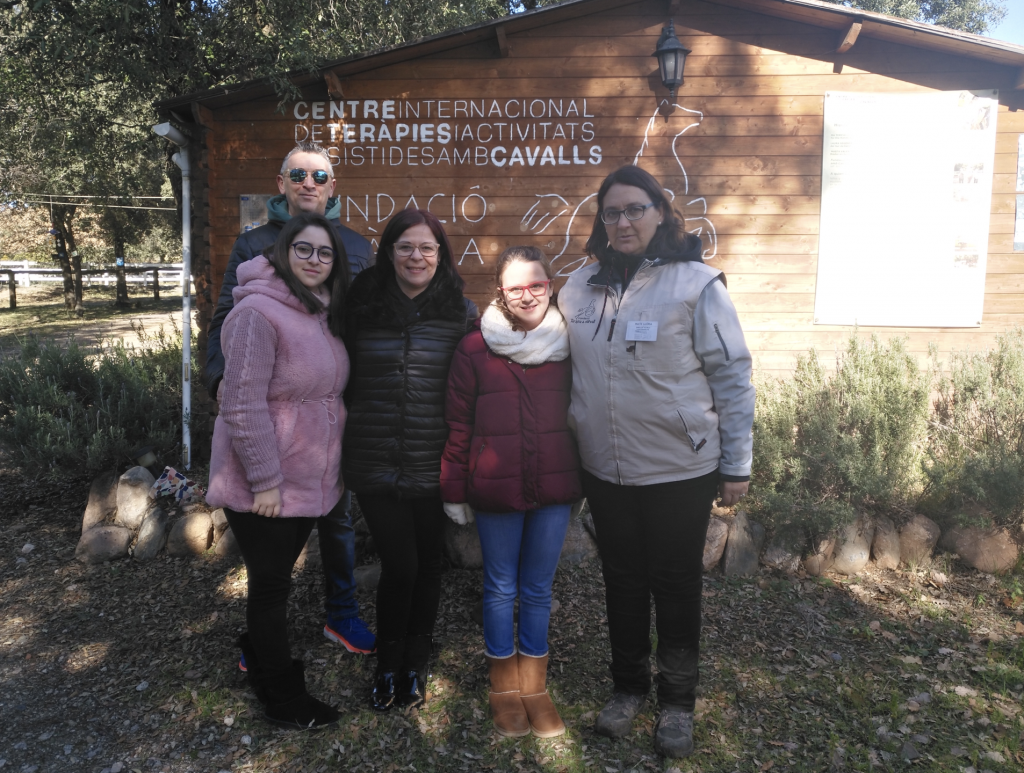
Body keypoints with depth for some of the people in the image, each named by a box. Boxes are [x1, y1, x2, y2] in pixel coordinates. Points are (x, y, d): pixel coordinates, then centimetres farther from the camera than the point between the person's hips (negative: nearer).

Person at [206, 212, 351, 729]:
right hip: (266, 487, -7)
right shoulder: (259, 312, -19)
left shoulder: (323, 314, 9)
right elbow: (242, 404, -22)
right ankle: (283, 701, 25)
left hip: (308, 480, 8)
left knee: (278, 576, 22)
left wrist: (335, 469, 16)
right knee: (272, 586, 8)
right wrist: (264, 481, -21)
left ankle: (261, 659, 43)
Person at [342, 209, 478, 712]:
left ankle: (416, 664, 33)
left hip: (434, 466, 1)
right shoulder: (362, 308, 2)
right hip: (375, 465, 0)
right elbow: (345, 382, 11)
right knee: (399, 565, 0)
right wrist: (347, 439, 8)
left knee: (427, 564, 12)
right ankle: (388, 666, 25)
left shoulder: (461, 313, 0)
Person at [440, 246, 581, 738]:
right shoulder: (475, 348, -5)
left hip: (554, 489, 2)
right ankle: (504, 686, 31)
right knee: (500, 587, 12)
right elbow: (458, 425, -1)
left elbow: (579, 415, 8)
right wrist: (455, 491, 0)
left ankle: (534, 685, 32)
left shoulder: (568, 345, 1)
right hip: (496, 489, -1)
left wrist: (580, 483, 10)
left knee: (538, 588, 14)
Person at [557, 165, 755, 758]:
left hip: (681, 471, -4)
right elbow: (562, 372, 12)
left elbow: (733, 377, -8)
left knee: (676, 585, 11)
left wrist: (737, 466, -7)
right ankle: (629, 686, 38)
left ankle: (678, 701, 32)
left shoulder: (697, 283, -10)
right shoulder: (580, 287, 3)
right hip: (606, 470, 4)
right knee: (623, 581, 17)